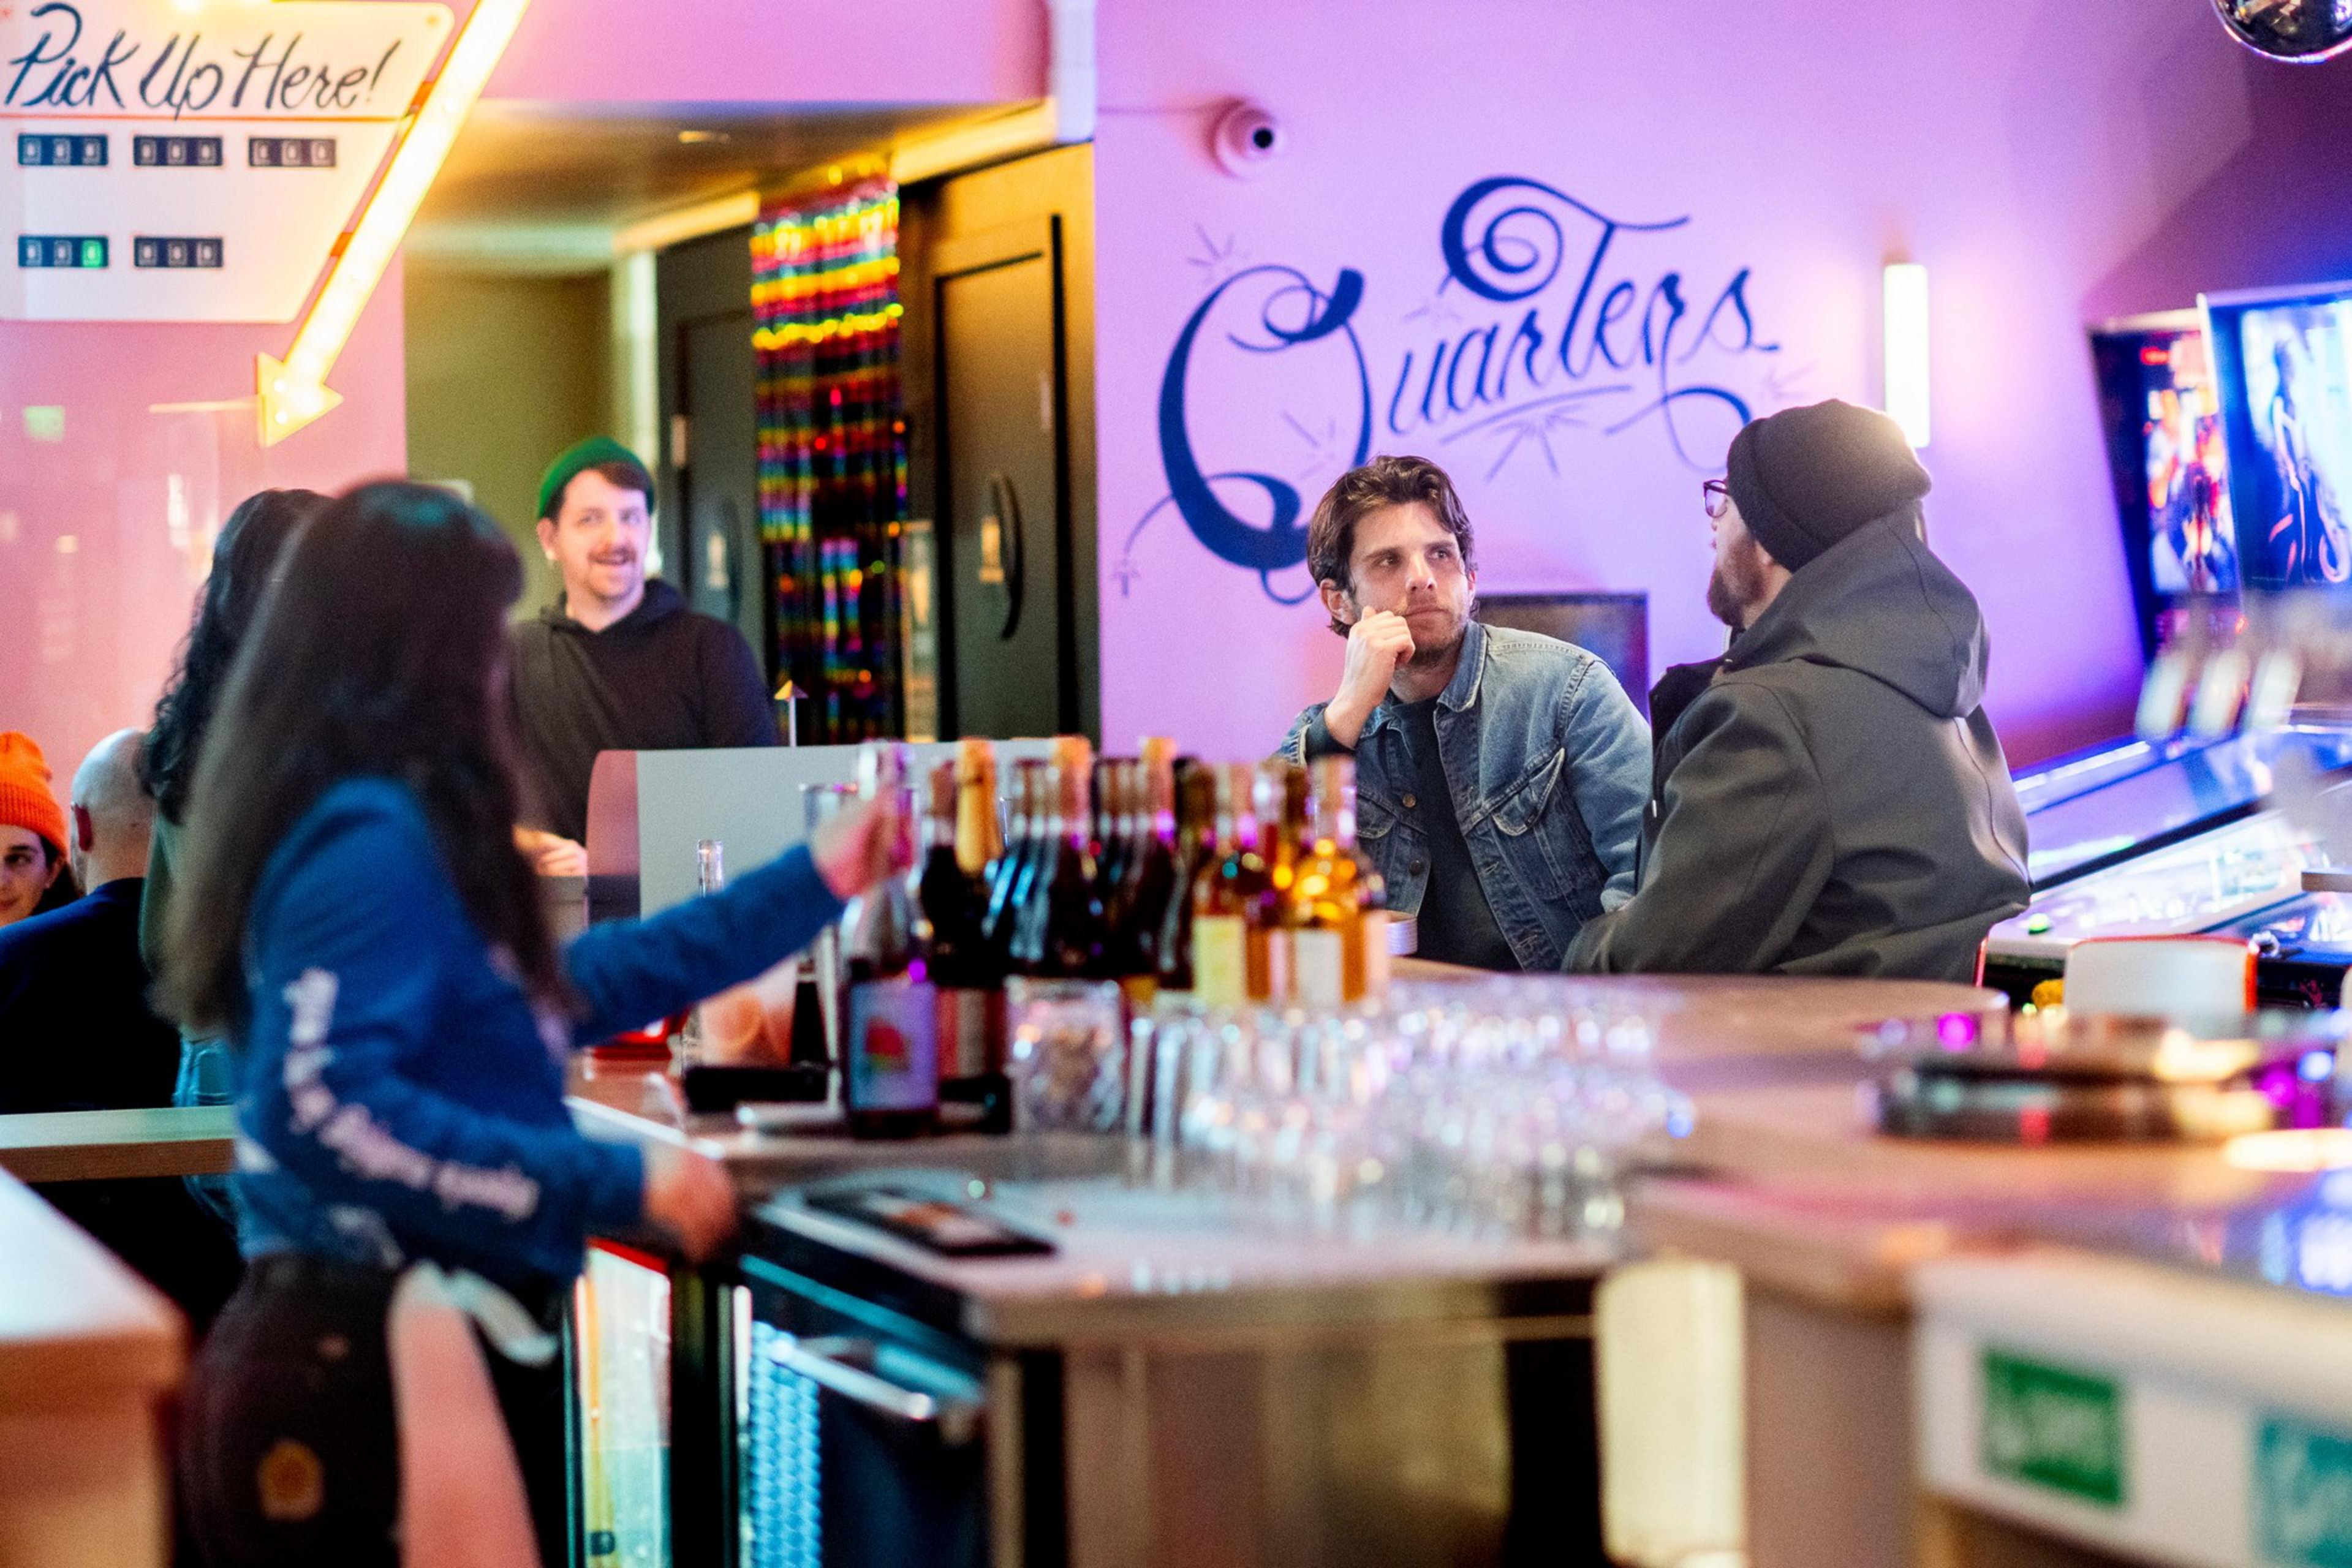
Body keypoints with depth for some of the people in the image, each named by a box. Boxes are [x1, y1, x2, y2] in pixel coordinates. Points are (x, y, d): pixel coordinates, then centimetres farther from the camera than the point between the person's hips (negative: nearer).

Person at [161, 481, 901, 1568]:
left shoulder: (400, 830, 14)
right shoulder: (372, 841, -16)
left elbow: (559, 990, 27)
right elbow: (323, 1108, -27)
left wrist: (814, 884, 30)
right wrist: (618, 1185, -24)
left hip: (388, 1360, 10)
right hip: (371, 1380, -10)